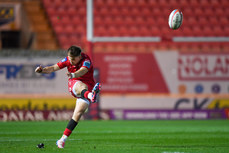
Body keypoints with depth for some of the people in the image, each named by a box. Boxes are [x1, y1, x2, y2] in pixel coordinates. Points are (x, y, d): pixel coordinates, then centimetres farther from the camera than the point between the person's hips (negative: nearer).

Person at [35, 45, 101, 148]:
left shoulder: (86, 61, -19)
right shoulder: (67, 60, -3)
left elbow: (82, 71, -41)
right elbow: (53, 68, -2)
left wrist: (73, 75, -62)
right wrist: (42, 70, -22)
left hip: (88, 87, -2)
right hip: (73, 85, 2)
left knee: (78, 113, -15)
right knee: (81, 86, -36)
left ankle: (63, 139, -9)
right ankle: (91, 96, -75)